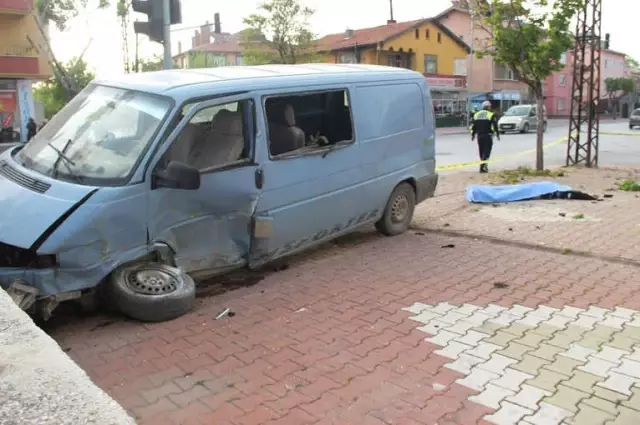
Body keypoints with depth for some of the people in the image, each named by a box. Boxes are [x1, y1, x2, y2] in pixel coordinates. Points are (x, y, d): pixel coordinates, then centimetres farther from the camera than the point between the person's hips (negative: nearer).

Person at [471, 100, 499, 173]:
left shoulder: (476, 114, 9)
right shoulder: (491, 115, -6)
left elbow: (473, 126, 11)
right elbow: (495, 126, -8)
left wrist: (473, 135, 17)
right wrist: (497, 134, 0)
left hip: (479, 135, 5)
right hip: (487, 135, -5)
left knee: (481, 151, 14)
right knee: (486, 151, -4)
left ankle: (484, 165, 22)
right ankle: (482, 167, -14)